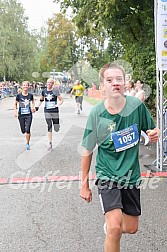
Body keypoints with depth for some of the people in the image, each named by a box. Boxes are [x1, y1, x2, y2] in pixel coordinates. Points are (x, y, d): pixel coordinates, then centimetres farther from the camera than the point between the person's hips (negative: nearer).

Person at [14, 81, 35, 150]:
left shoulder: (30, 95, -2)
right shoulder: (19, 95, -5)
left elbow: (33, 102, 18)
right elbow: (15, 104, 6)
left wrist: (33, 107, 2)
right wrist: (15, 112, -4)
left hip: (29, 115, 0)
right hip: (21, 115, 0)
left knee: (28, 130, -11)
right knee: (23, 131, 7)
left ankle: (27, 143, 6)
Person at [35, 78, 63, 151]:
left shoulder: (55, 91, -5)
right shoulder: (44, 91, 5)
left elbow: (61, 100, -3)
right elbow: (41, 100, 19)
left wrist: (58, 105, -21)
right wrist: (37, 106, 9)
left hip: (55, 111, -2)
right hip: (47, 112, 2)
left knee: (56, 129, 3)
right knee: (49, 127, -1)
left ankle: (56, 124, 42)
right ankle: (50, 144, 6)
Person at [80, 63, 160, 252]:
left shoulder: (137, 105, -10)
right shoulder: (96, 114, -14)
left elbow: (152, 130, 8)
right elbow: (87, 151, -4)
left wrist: (154, 134, -18)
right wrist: (84, 185, 1)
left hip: (131, 175, 3)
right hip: (107, 175, -3)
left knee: (131, 228, 15)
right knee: (114, 229, -19)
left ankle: (110, 224, 47)